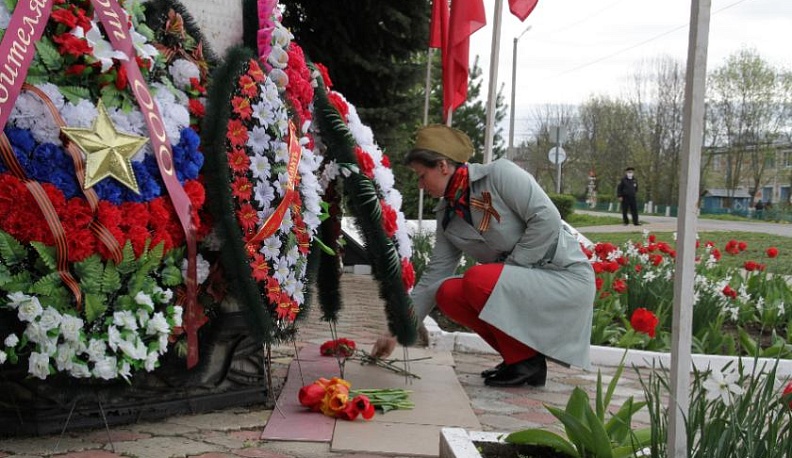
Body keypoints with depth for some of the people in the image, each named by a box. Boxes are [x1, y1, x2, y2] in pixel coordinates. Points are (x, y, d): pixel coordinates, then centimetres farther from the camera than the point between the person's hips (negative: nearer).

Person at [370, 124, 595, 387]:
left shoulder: (499, 174, -13)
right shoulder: (448, 217, 7)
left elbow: (547, 219, -20)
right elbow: (433, 277, 8)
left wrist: (509, 267, -16)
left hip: (566, 276, -7)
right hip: (523, 283, 7)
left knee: (479, 279, -27)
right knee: (447, 294, -9)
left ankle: (527, 360, -8)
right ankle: (520, 355, 4)